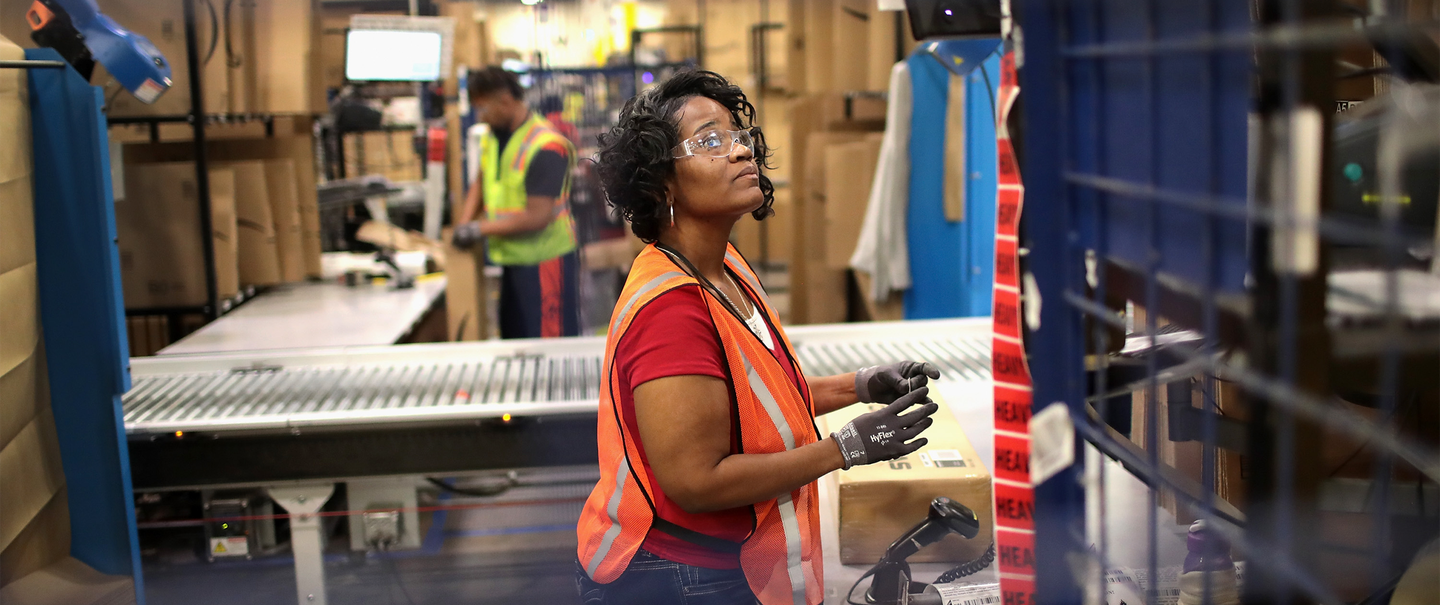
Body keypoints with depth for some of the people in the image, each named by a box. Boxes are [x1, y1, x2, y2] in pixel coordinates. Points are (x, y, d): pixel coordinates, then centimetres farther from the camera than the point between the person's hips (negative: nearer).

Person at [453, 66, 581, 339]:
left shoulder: (545, 147, -20)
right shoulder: (493, 137, 8)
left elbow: (538, 217, -23)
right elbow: (482, 180, 22)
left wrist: (480, 229, -16)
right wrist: (464, 221, 4)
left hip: (544, 260, -9)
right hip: (513, 258, 9)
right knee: (513, 338, 16)